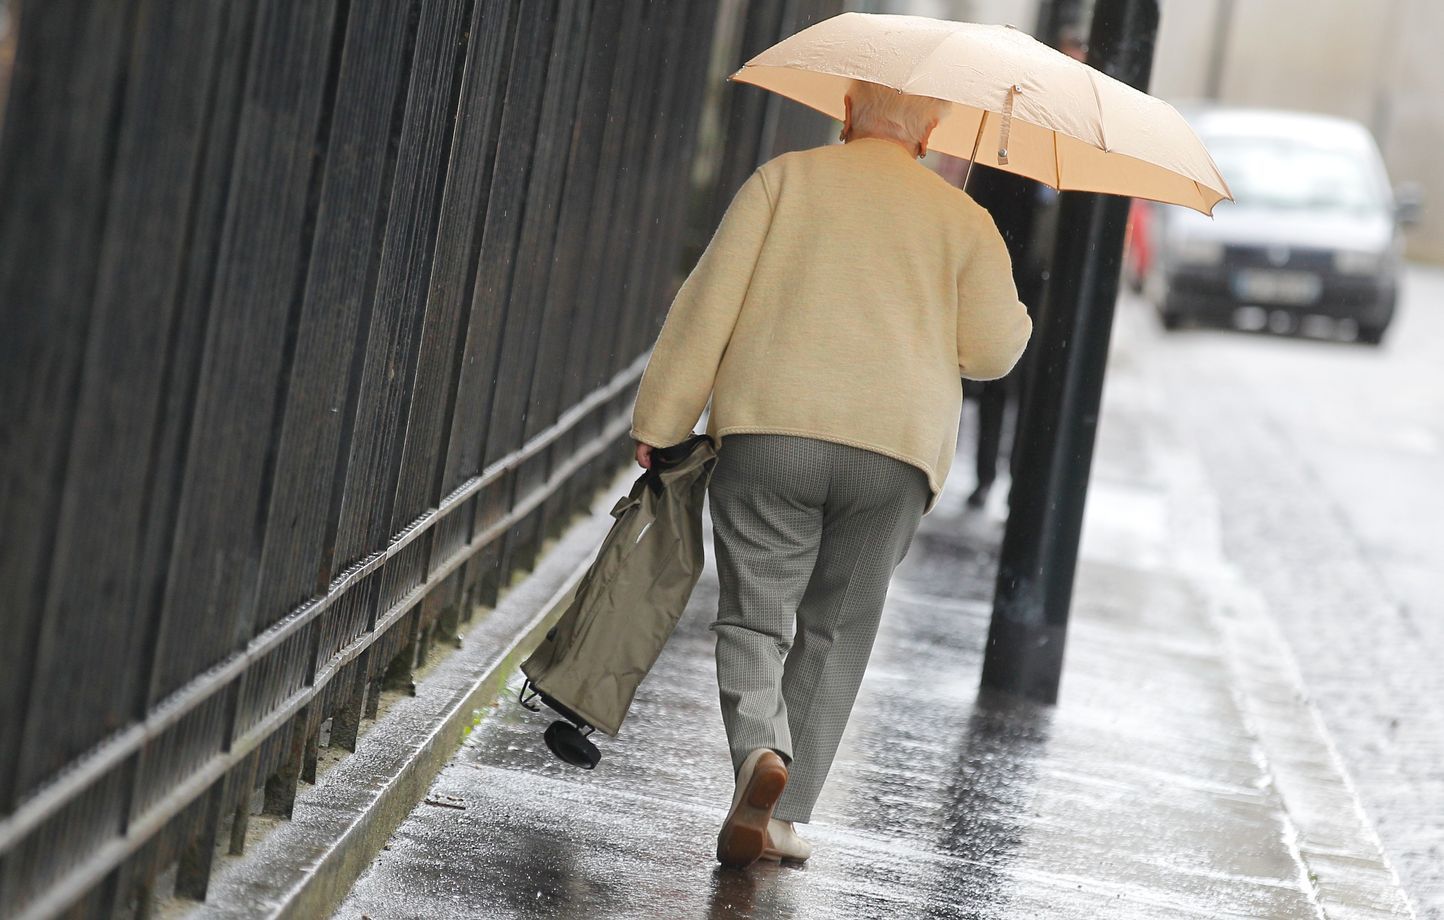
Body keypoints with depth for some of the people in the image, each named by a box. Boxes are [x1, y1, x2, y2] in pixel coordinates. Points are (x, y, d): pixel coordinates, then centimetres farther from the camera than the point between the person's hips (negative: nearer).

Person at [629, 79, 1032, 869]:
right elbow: (993, 349, 6)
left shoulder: (787, 177, 9)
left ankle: (760, 752, -25)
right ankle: (779, 816, 6)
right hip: (898, 448, 1)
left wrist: (659, 423, 5)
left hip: (770, 427, -1)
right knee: (835, 633, 11)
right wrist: (1017, 316, 29)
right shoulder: (961, 219, 11)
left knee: (754, 618, 4)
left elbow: (710, 300, 2)